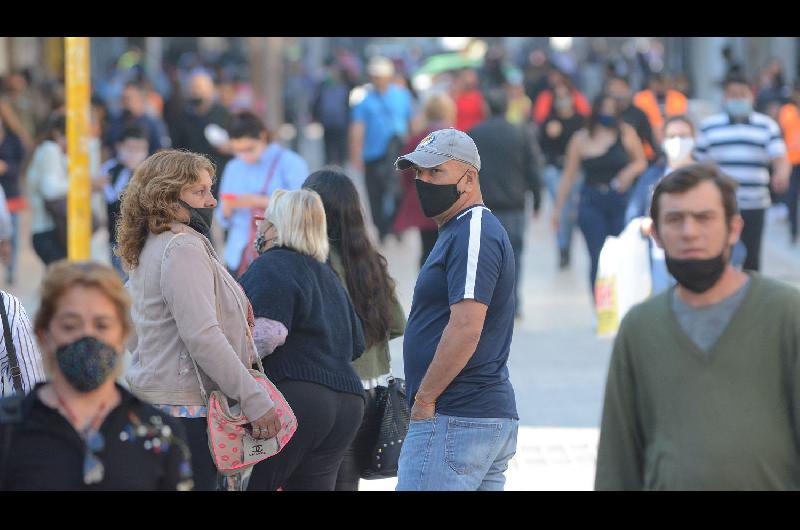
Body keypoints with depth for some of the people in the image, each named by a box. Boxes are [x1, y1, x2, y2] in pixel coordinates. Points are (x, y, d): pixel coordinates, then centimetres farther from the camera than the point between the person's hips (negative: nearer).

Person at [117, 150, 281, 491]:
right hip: (186, 406, -11)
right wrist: (254, 400, -22)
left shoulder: (149, 251, 18)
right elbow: (202, 336, -22)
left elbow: (131, 335, 23)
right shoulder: (184, 248, -14)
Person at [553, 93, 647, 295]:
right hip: (592, 203, -1)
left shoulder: (626, 133, 3)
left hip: (620, 201, 1)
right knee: (597, 259, -6)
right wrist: (557, 208, 8)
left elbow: (641, 162, 14)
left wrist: (629, 172, -8)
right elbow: (568, 175, 7)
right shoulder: (581, 139, 2)